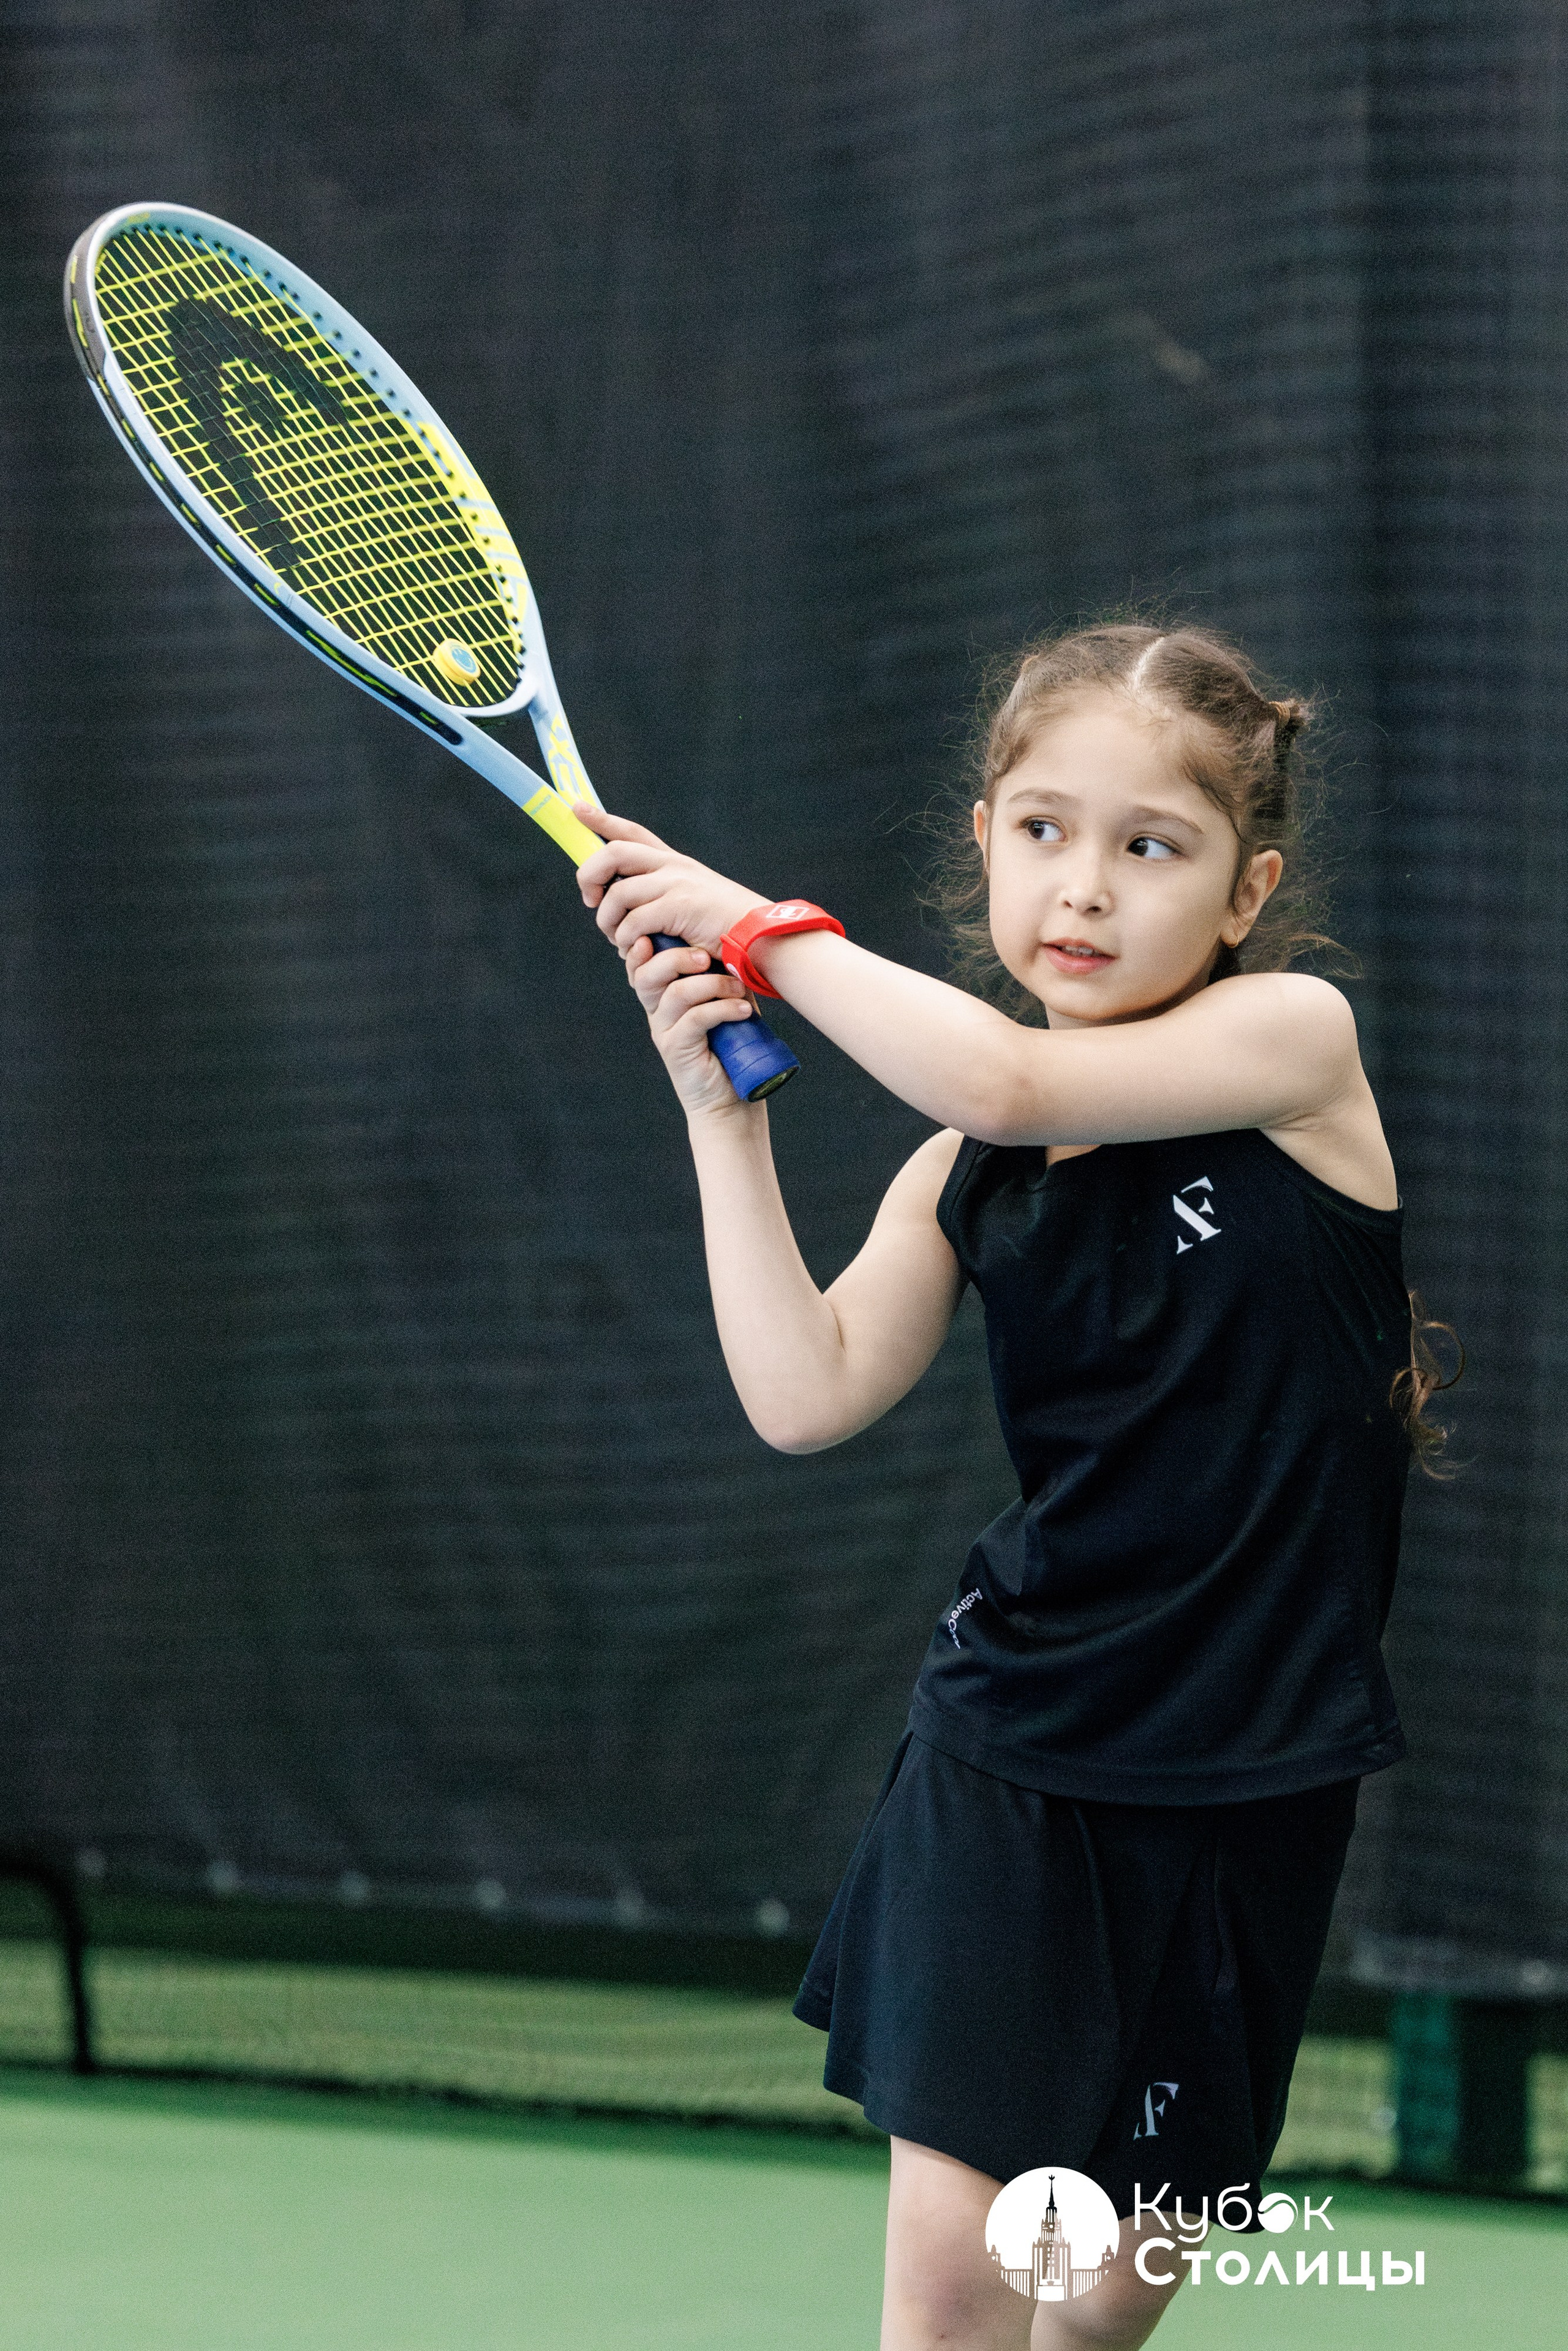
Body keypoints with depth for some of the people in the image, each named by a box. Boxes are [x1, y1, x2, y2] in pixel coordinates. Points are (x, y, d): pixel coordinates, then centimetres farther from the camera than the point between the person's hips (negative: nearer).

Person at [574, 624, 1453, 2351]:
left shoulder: (1295, 1043, -8)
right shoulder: (969, 1176, 2)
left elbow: (1007, 1078, -21)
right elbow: (808, 1395, -8)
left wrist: (763, 927, -13)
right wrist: (720, 1110, -8)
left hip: (1247, 1786, -2)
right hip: (1014, 1760, 2)